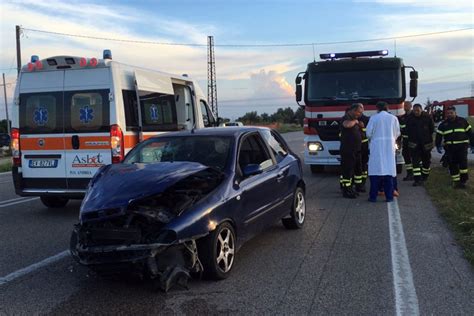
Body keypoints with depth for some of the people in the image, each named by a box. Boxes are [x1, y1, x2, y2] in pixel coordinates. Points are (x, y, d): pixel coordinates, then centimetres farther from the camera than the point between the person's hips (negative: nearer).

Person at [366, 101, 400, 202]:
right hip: (390, 147, 2)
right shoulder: (393, 118, 3)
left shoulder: (373, 118, -4)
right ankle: (389, 196, 6)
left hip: (377, 146, -2)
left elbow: (369, 133, -4)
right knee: (389, 170, 5)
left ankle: (373, 196, 2)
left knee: (375, 171, 1)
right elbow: (397, 133, 7)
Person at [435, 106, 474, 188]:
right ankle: (456, 181, 12)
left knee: (463, 162, -14)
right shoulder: (443, 124, 10)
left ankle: (463, 180, -5)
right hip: (449, 147, 2)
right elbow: (438, 135, 11)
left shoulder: (463, 121, 6)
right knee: (452, 164, 2)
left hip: (462, 146, -2)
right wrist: (438, 146, 1)